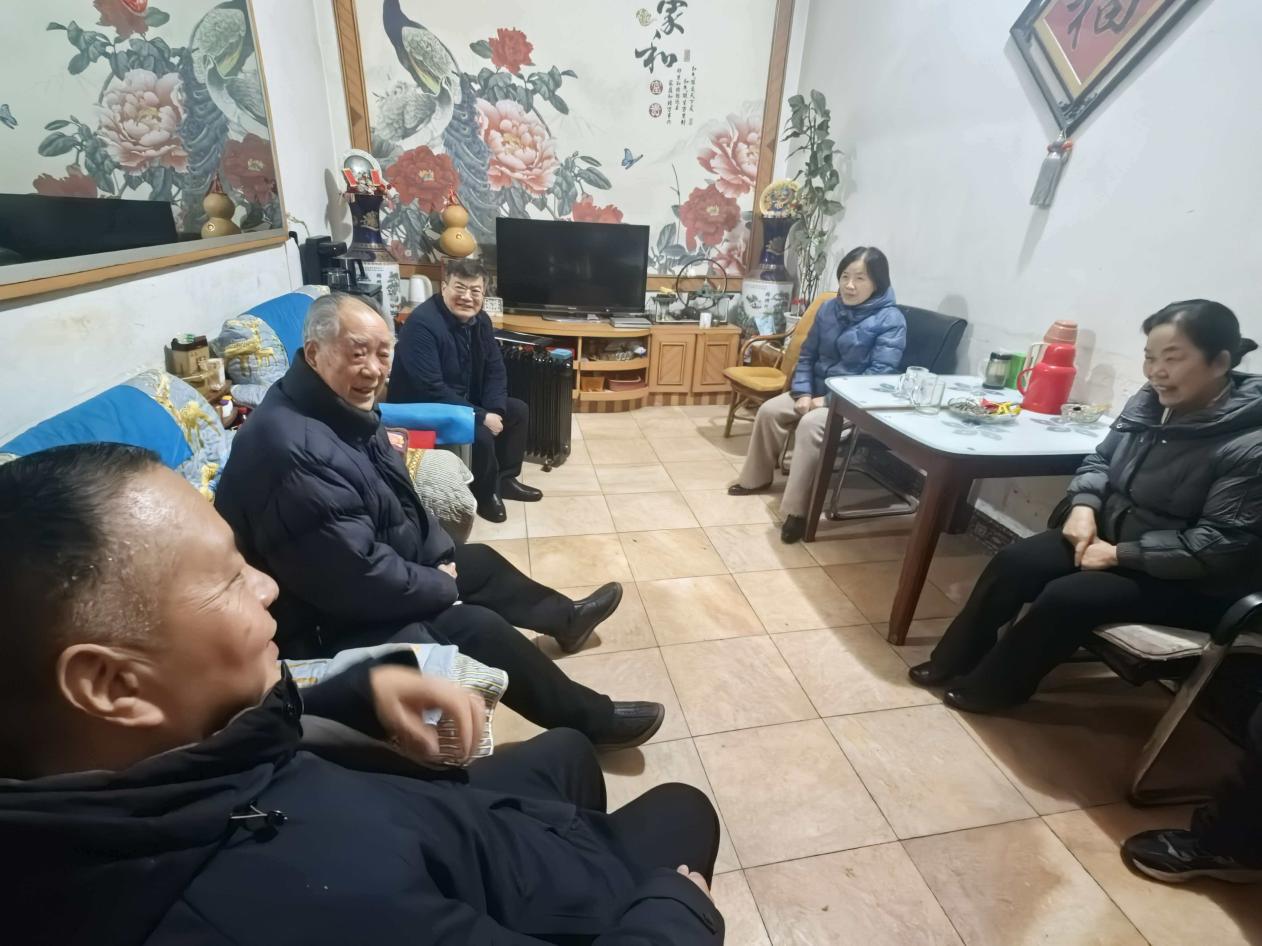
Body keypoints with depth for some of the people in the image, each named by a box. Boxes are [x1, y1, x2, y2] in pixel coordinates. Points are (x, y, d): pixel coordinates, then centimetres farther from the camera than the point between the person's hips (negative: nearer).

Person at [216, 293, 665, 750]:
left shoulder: (345, 408, 0)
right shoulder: (293, 451, -34)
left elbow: (401, 501, 10)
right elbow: (360, 577, -32)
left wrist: (441, 554, -1)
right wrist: (443, 588, -17)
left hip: (375, 569, 10)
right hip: (330, 625, -10)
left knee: (479, 559, 16)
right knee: (477, 627, -17)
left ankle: (566, 619, 40)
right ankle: (592, 721, 1)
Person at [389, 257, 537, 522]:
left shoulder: (480, 320, -1)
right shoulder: (422, 324, -27)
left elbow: (496, 369, 4)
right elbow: (431, 389, -32)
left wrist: (495, 410, -13)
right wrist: (481, 416, -29)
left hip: (465, 400, 9)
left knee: (518, 410, 8)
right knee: (481, 434, -29)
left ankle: (505, 479, 20)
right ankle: (485, 493, 1)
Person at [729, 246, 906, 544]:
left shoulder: (890, 320, -14)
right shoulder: (829, 309, 5)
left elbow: (879, 374, -21)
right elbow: (807, 355, 9)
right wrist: (803, 393, -7)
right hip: (818, 390, 7)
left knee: (810, 425, -32)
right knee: (769, 411, -9)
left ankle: (797, 509, -27)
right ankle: (758, 477, 10)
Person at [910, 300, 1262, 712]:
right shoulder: (1150, 401, -1)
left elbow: (1222, 544, -23)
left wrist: (1120, 554, -23)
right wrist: (1083, 506, -9)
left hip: (1183, 580, -6)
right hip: (1108, 532, 7)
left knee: (1066, 598, -25)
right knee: (1012, 564, -12)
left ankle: (990, 686, -5)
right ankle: (956, 659, 2)